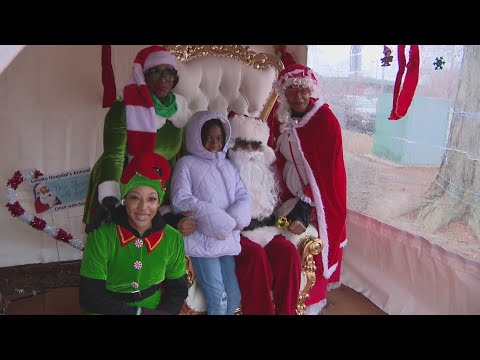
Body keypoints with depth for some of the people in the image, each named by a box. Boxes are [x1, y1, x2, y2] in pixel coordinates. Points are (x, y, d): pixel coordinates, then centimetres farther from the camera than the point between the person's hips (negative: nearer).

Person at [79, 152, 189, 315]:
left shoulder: (172, 239, -7)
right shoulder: (101, 236, -14)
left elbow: (177, 290, 4)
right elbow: (90, 298, -11)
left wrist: (165, 311, -13)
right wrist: (140, 312, -14)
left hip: (155, 309, 2)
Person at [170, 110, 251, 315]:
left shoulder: (227, 165, 20)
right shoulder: (187, 163, 3)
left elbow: (243, 196, 10)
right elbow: (180, 200, -9)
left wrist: (234, 218, -12)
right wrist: (214, 217, -17)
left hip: (226, 239, 5)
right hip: (202, 238, -5)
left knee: (234, 298, 4)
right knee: (218, 299, -10)